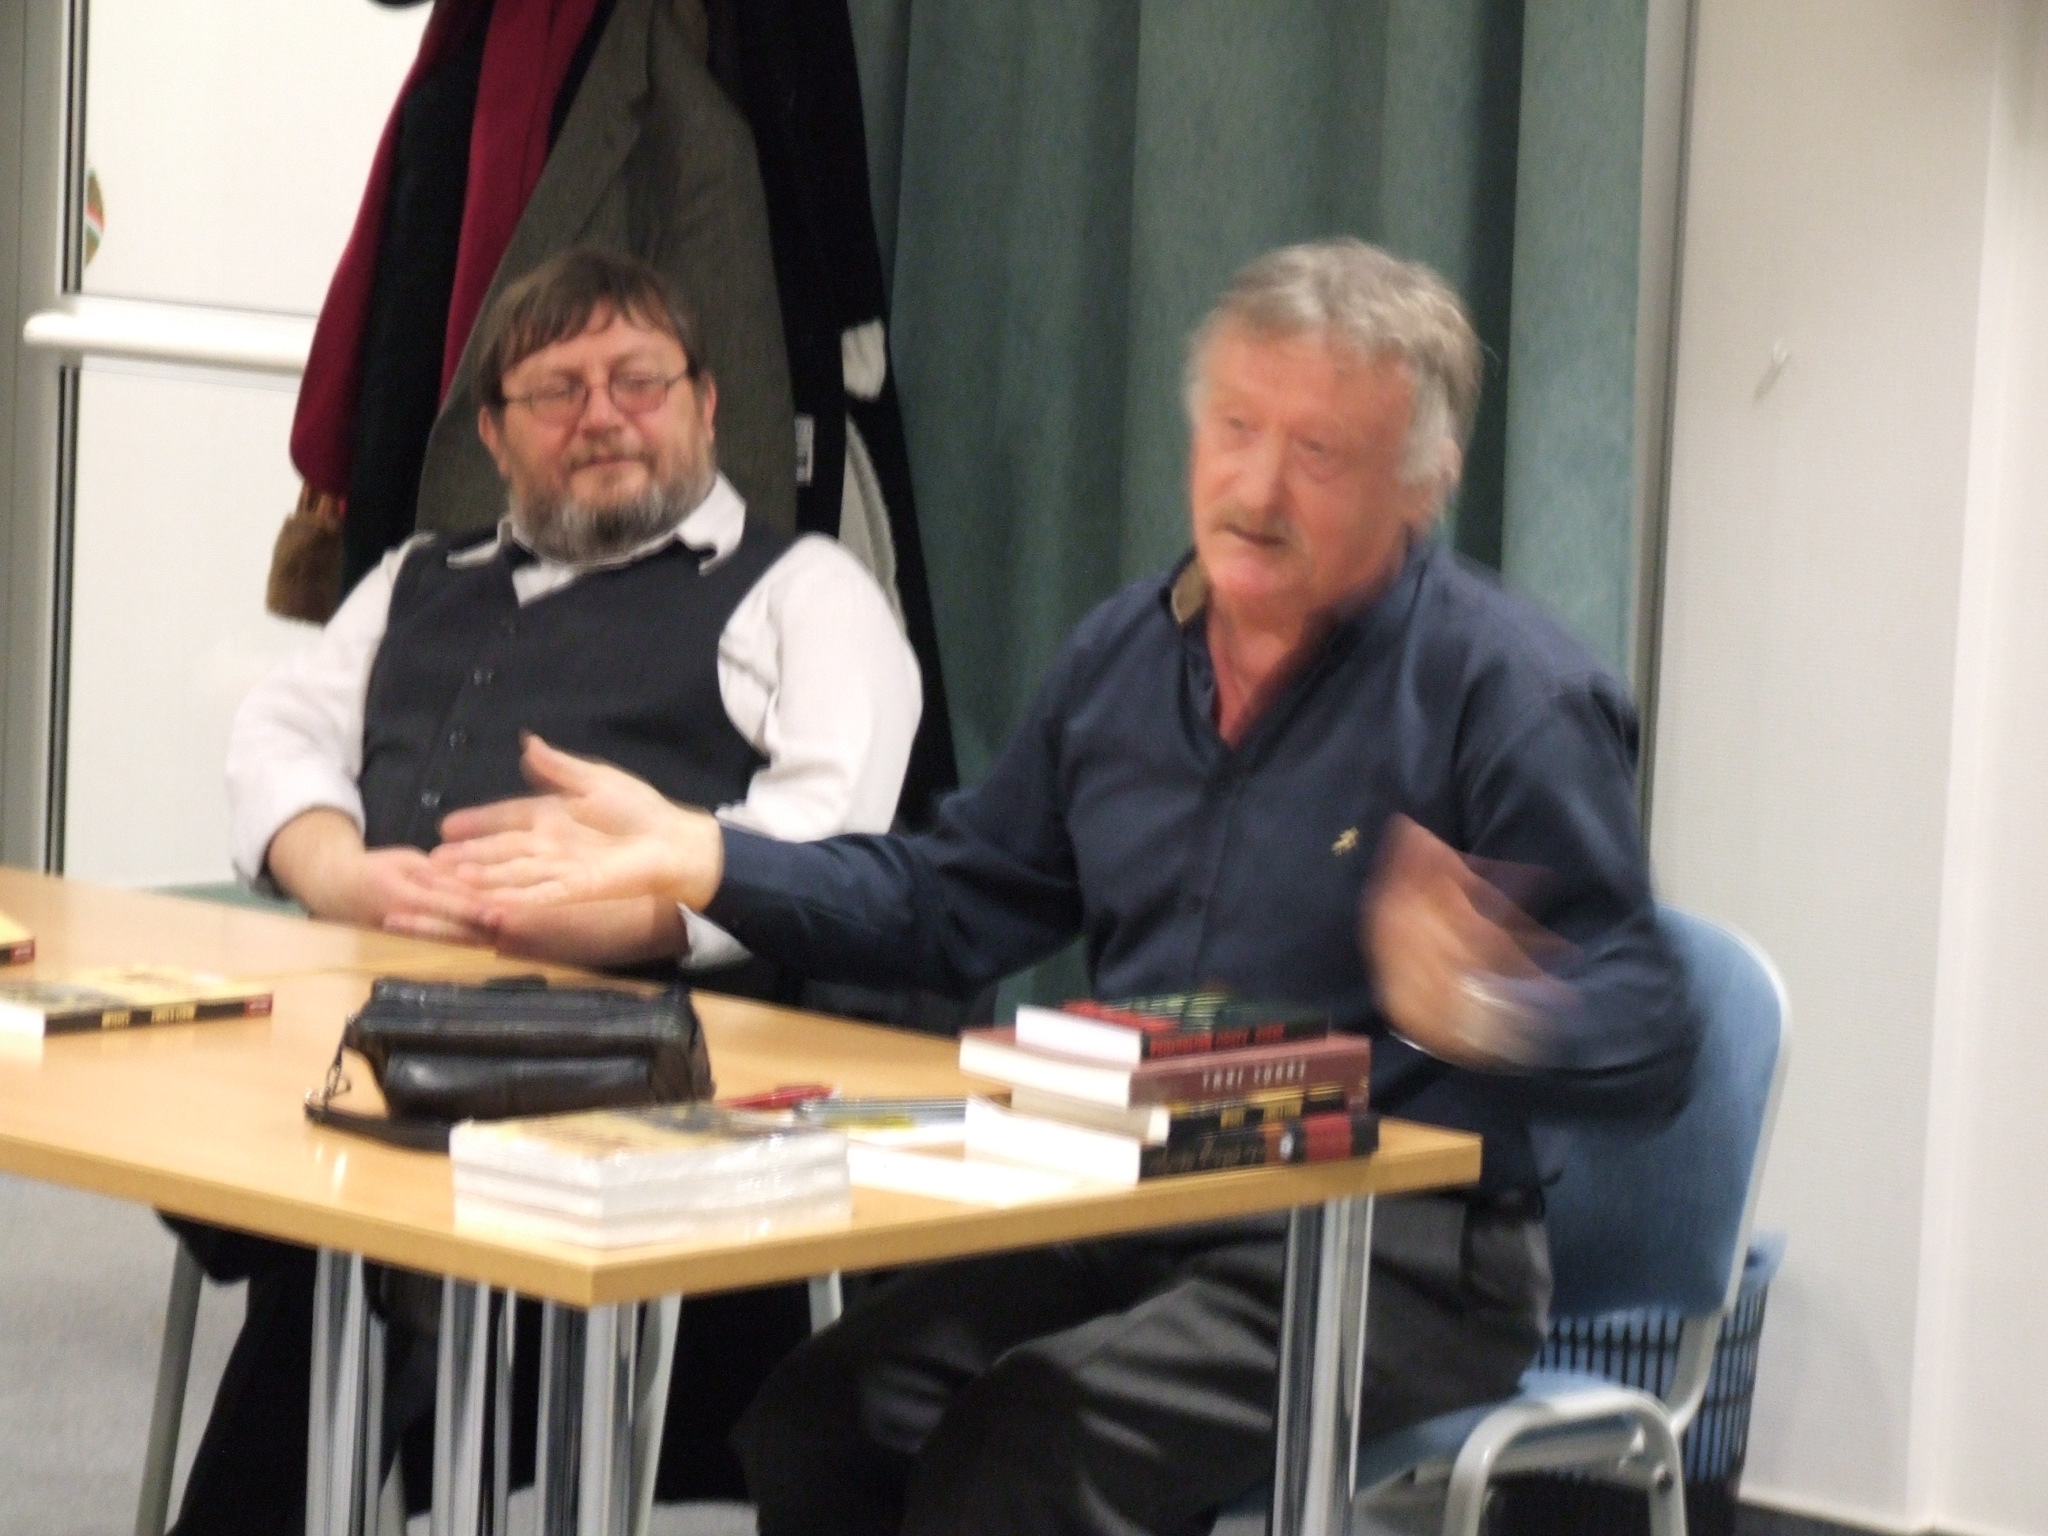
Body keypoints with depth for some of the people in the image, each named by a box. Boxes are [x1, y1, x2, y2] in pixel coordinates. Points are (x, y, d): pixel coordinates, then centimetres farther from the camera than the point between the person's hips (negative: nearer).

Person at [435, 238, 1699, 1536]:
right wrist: (694, 855, 13)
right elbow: (949, 904, 24)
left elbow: (1650, 1039, -14)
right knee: (815, 1422, -17)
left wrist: (1479, 1020, -35)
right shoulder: (1129, 653, 14)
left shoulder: (1511, 695, -8)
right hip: (1124, 1222, 6)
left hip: (1393, 1257, -6)